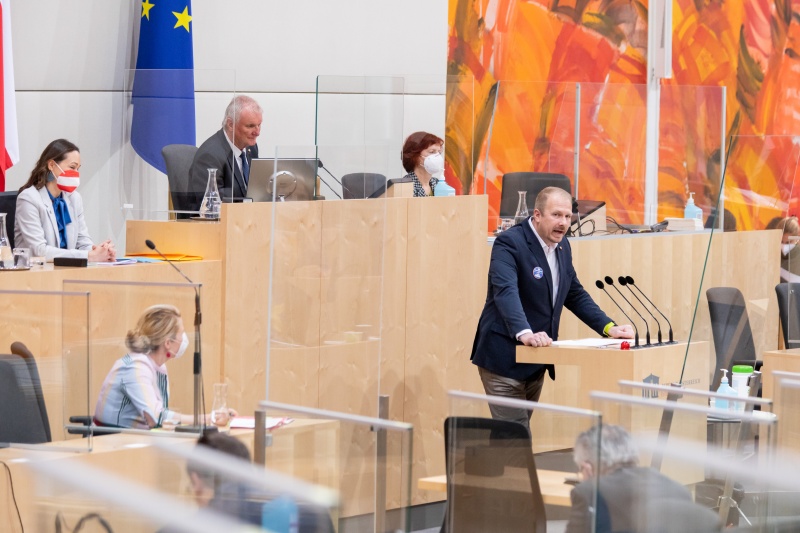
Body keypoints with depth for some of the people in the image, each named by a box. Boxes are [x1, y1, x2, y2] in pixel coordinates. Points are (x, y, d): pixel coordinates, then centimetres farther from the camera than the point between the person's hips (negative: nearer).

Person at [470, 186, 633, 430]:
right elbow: (506, 291, -31)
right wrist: (525, 334, -46)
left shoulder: (562, 246, 9)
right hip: (504, 358, -8)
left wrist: (609, 327, 6)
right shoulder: (509, 243, -16)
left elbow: (576, 295, 20)